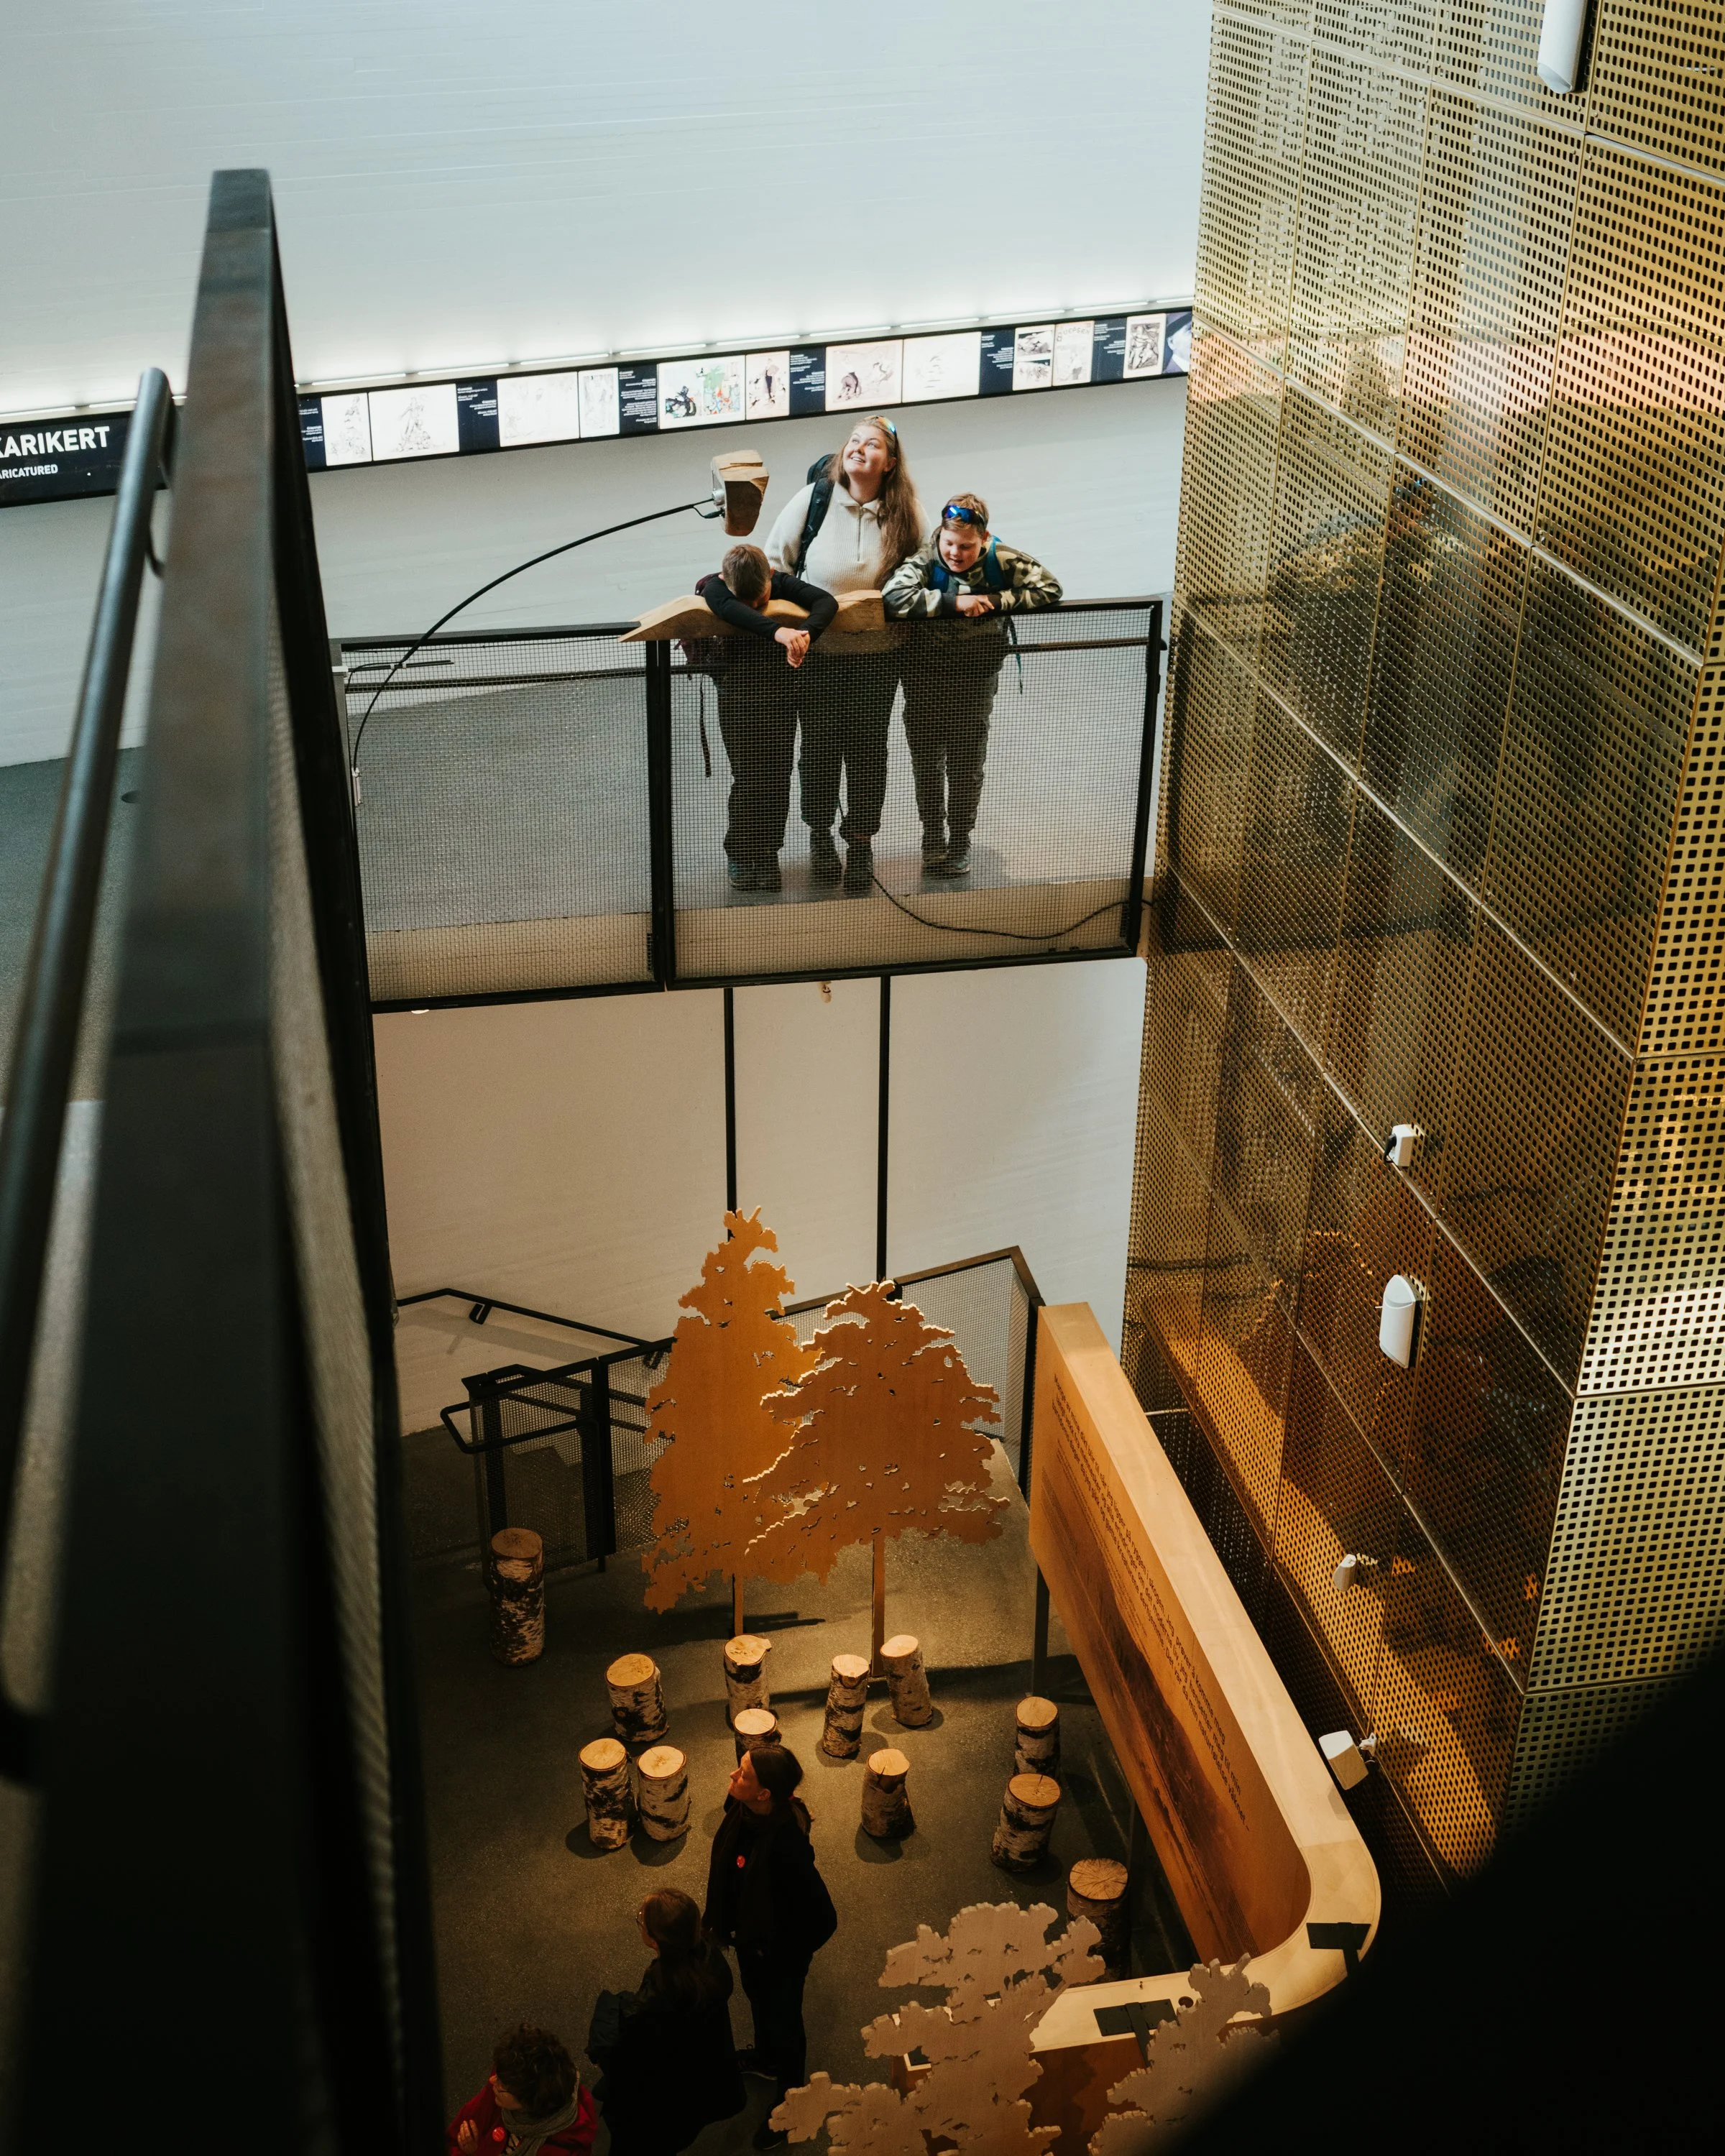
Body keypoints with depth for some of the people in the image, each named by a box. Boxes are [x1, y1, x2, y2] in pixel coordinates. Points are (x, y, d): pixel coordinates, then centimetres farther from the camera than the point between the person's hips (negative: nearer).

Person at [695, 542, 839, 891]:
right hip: (738, 692, -2)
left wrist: (805, 633, -44)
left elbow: (826, 601, -22)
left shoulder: (781, 583, -8)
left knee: (776, 774, 3)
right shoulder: (714, 589, -14)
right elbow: (730, 610, -38)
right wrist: (778, 631, -55)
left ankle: (766, 854, 15)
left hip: (780, 692, 2)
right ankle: (740, 856, 11)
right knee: (748, 774, -4)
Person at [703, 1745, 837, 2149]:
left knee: (783, 2020, 20)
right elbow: (727, 1865, 2)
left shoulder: (786, 1845, -42)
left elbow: (821, 1919, -31)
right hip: (750, 1933, 7)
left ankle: (789, 2098, 46)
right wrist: (721, 1920, 11)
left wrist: (785, 1954, -16)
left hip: (780, 1949, -7)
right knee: (756, 1996, 33)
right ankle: (765, 2056, 63)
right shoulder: (742, 1811, -21)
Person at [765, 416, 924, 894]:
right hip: (816, 652, 0)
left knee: (867, 749, 10)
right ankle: (820, 836, 33)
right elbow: (775, 561, -1)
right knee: (820, 746, 12)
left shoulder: (904, 514, -4)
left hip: (878, 653, 1)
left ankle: (861, 844, 27)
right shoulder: (814, 498, -8)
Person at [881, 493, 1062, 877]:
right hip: (925, 675, 0)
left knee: (967, 762, 10)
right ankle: (933, 834, 32)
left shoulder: (1002, 560, -13)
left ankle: (960, 840, 27)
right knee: (927, 758, 12)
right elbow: (894, 598, -36)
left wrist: (995, 601, -22)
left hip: (976, 675, 0)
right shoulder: (924, 561, -18)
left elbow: (1050, 589, -13)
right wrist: (954, 603, -34)